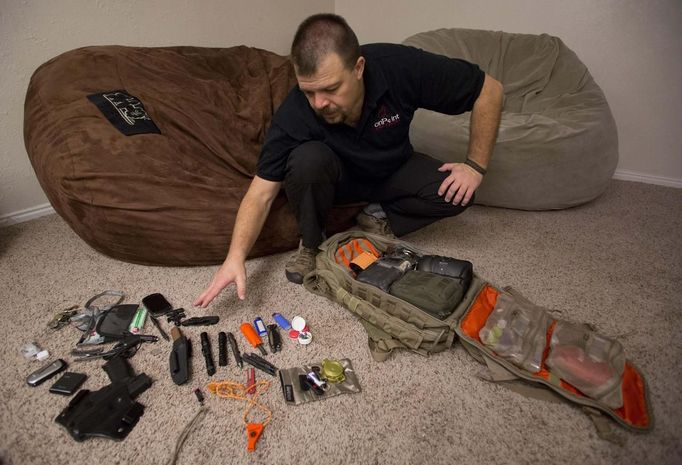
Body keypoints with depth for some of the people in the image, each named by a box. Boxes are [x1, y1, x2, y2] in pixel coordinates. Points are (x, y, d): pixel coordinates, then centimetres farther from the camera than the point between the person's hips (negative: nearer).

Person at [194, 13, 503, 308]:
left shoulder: (402, 67, -31)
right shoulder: (293, 115, -31)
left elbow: (489, 89, -19)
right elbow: (261, 193, -27)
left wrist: (475, 166, -21)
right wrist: (236, 257, -39)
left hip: (392, 171, 2)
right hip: (337, 178, -1)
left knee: (454, 192, -24)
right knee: (307, 158, -34)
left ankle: (379, 218, 0)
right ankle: (311, 244, -9)